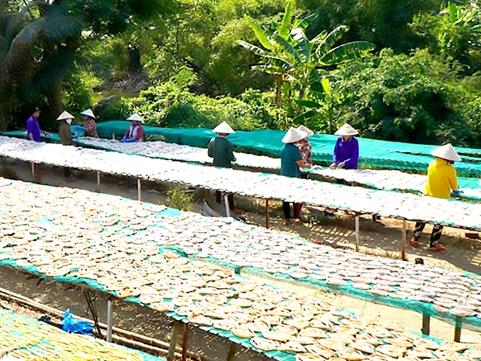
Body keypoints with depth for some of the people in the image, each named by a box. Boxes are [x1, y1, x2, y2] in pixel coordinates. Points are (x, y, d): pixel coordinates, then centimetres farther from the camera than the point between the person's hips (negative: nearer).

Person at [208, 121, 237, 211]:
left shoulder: (212, 141, -7)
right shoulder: (228, 143, -21)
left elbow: (209, 154, 1)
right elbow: (231, 157, -19)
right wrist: (234, 159, 3)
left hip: (216, 167, 4)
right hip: (226, 167, -4)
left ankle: (218, 204, 25)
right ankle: (231, 205, 17)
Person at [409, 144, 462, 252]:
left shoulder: (432, 164, -6)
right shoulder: (450, 169, -20)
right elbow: (454, 185, -9)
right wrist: (455, 191, 16)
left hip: (428, 195, 5)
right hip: (442, 198, -5)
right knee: (439, 221, 9)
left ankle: (415, 239, 24)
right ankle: (433, 245, 16)